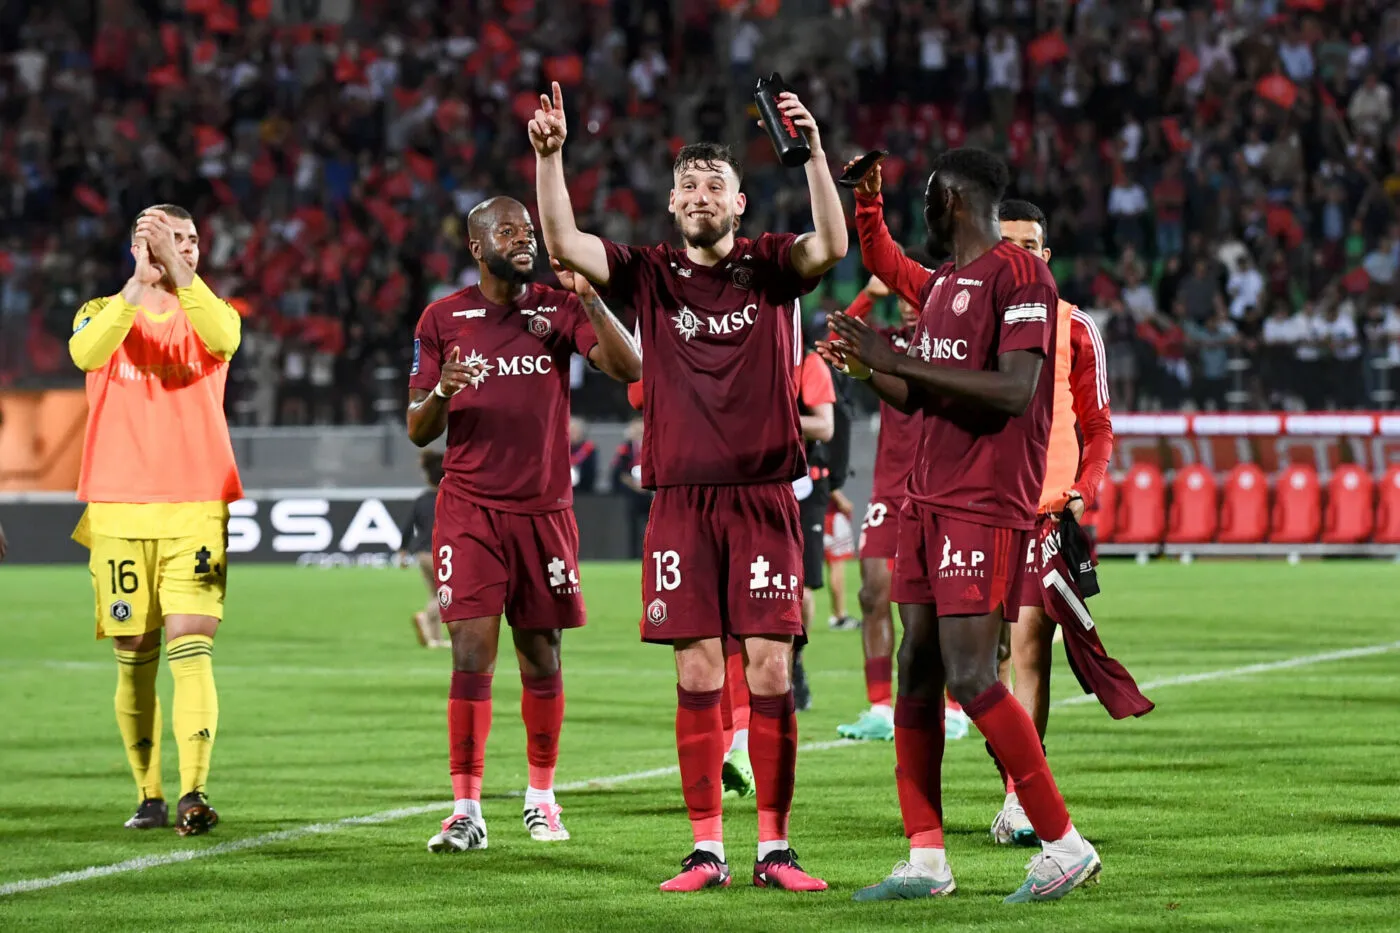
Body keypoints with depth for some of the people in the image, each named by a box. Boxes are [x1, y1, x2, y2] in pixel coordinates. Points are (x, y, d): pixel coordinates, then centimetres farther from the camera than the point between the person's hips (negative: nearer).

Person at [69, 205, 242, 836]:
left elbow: (223, 340, -16)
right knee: (134, 657, 4)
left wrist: (179, 273, -24)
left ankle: (194, 795, -20)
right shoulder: (103, 312, 8)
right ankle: (148, 796, 13)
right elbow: (85, 352, -16)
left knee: (191, 650, -13)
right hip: (118, 510, 1)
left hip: (195, 510, -1)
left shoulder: (208, 312, 9)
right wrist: (139, 283, -25)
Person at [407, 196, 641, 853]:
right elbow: (419, 430, 5)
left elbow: (629, 368, -10)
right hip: (470, 508, -1)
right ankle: (466, 811, -8)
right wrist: (441, 392, -17)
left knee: (541, 656, 7)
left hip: (545, 508, 1)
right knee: (471, 654, -9)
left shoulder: (559, 308, 5)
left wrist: (589, 299, -21)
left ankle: (541, 798, 21)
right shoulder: (443, 319, 5)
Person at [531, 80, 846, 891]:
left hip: (764, 501, -1)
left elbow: (831, 244, -15)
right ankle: (707, 849, 6)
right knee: (697, 677, 1)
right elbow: (563, 242, -3)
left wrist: (813, 150, -26)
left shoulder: (771, 267, 4)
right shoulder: (651, 274, 8)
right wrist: (550, 156, -16)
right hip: (683, 500, 1)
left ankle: (775, 848, 3)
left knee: (771, 675, -3)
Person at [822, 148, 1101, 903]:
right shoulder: (940, 286, 19)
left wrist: (898, 360, -20)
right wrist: (864, 368, 9)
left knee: (971, 677, -13)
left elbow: (1013, 390, -21)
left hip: (986, 506, -9)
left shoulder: (1020, 276, -10)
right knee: (916, 670, 5)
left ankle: (1064, 846, -5)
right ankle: (925, 861, 9)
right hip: (928, 499, 9)